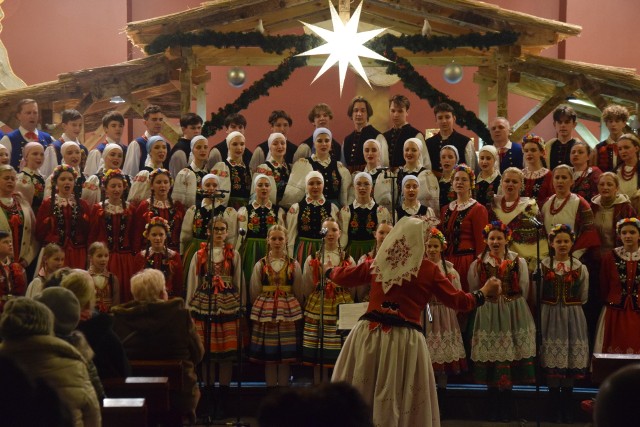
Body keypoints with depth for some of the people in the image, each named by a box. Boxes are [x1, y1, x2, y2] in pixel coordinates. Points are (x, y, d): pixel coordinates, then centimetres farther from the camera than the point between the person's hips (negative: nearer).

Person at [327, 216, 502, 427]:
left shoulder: (378, 264, 11)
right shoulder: (429, 269, 1)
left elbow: (343, 276, 23)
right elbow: (457, 301, 7)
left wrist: (330, 271, 46)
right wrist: (484, 293, 24)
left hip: (369, 334, 3)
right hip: (405, 339, -3)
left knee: (356, 396, 10)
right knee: (402, 400, 8)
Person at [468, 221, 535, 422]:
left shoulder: (519, 262, 2)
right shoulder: (478, 264, 2)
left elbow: (524, 291, 7)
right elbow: (473, 292, 9)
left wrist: (512, 307, 8)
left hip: (513, 315, 0)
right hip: (487, 315, 0)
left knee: (510, 361, 1)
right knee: (490, 362, 1)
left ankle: (506, 410, 11)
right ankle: (493, 411, 12)